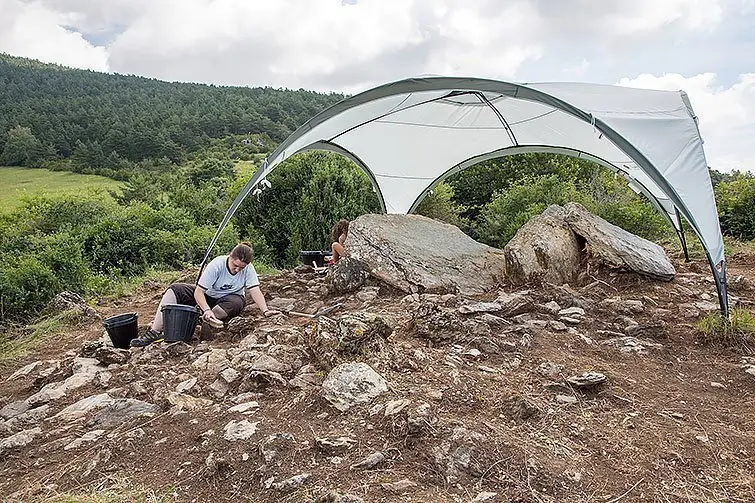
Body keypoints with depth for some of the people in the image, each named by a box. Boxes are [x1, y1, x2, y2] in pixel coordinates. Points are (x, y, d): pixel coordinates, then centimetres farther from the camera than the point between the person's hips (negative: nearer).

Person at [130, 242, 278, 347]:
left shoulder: (248, 268, -21)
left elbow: (255, 290, -28)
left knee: (236, 302, -38)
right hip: (208, 296, 1)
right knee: (174, 290, -18)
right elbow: (198, 292, -28)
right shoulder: (216, 264, -26)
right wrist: (206, 310, -44)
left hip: (230, 299, 0)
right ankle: (154, 332, -23)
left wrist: (265, 310, -43)